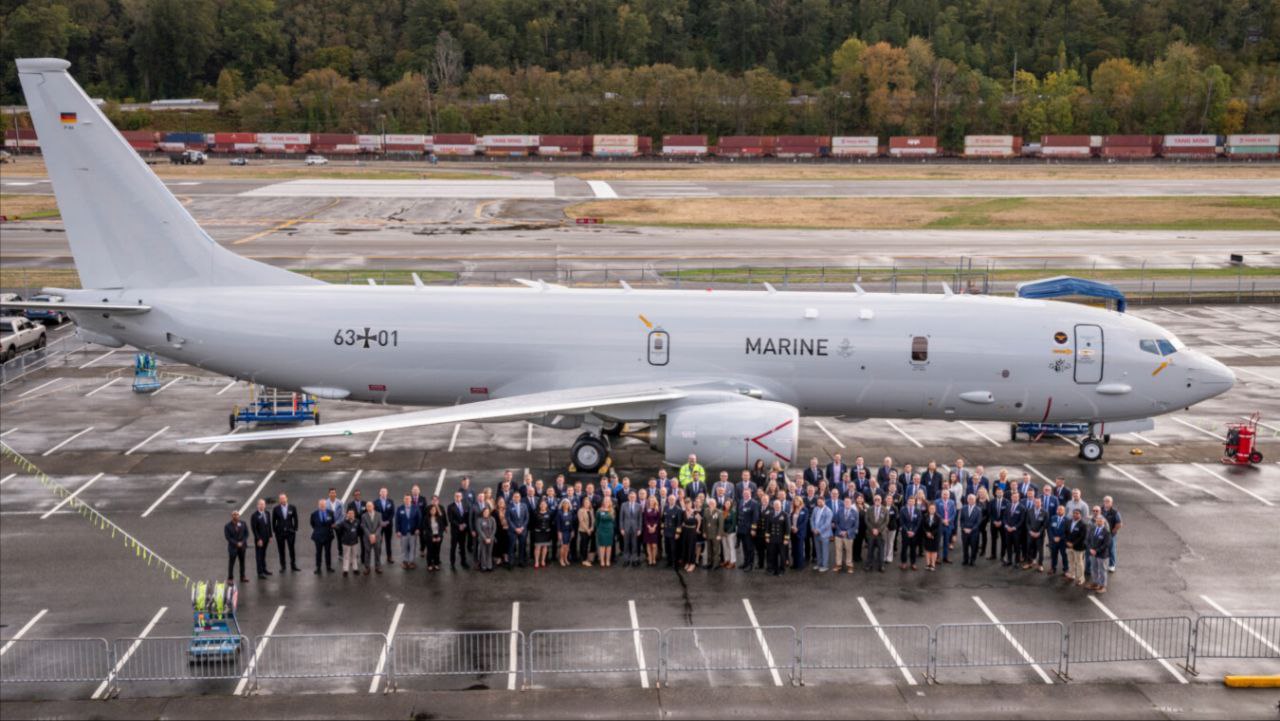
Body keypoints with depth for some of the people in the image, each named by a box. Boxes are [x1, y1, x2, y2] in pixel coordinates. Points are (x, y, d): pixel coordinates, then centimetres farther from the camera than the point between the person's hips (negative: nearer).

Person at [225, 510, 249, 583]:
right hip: (233, 547, -4)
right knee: (231, 563, 2)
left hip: (242, 546, 4)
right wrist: (236, 543, -16)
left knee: (242, 562, 11)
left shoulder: (242, 524, 0)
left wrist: (242, 542, -10)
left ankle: (243, 577, 21)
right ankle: (230, 578, 10)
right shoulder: (228, 526, -9)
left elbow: (246, 533, 4)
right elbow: (227, 537, -11)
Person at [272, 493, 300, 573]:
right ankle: (282, 567, 12)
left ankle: (293, 566, 11)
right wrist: (274, 531, 0)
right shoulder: (276, 509, -1)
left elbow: (295, 519, 6)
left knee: (292, 549, 3)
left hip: (290, 531, 0)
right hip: (280, 533, 0)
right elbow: (273, 521, 3)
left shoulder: (292, 508, 0)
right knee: (281, 550, 4)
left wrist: (295, 529, 2)